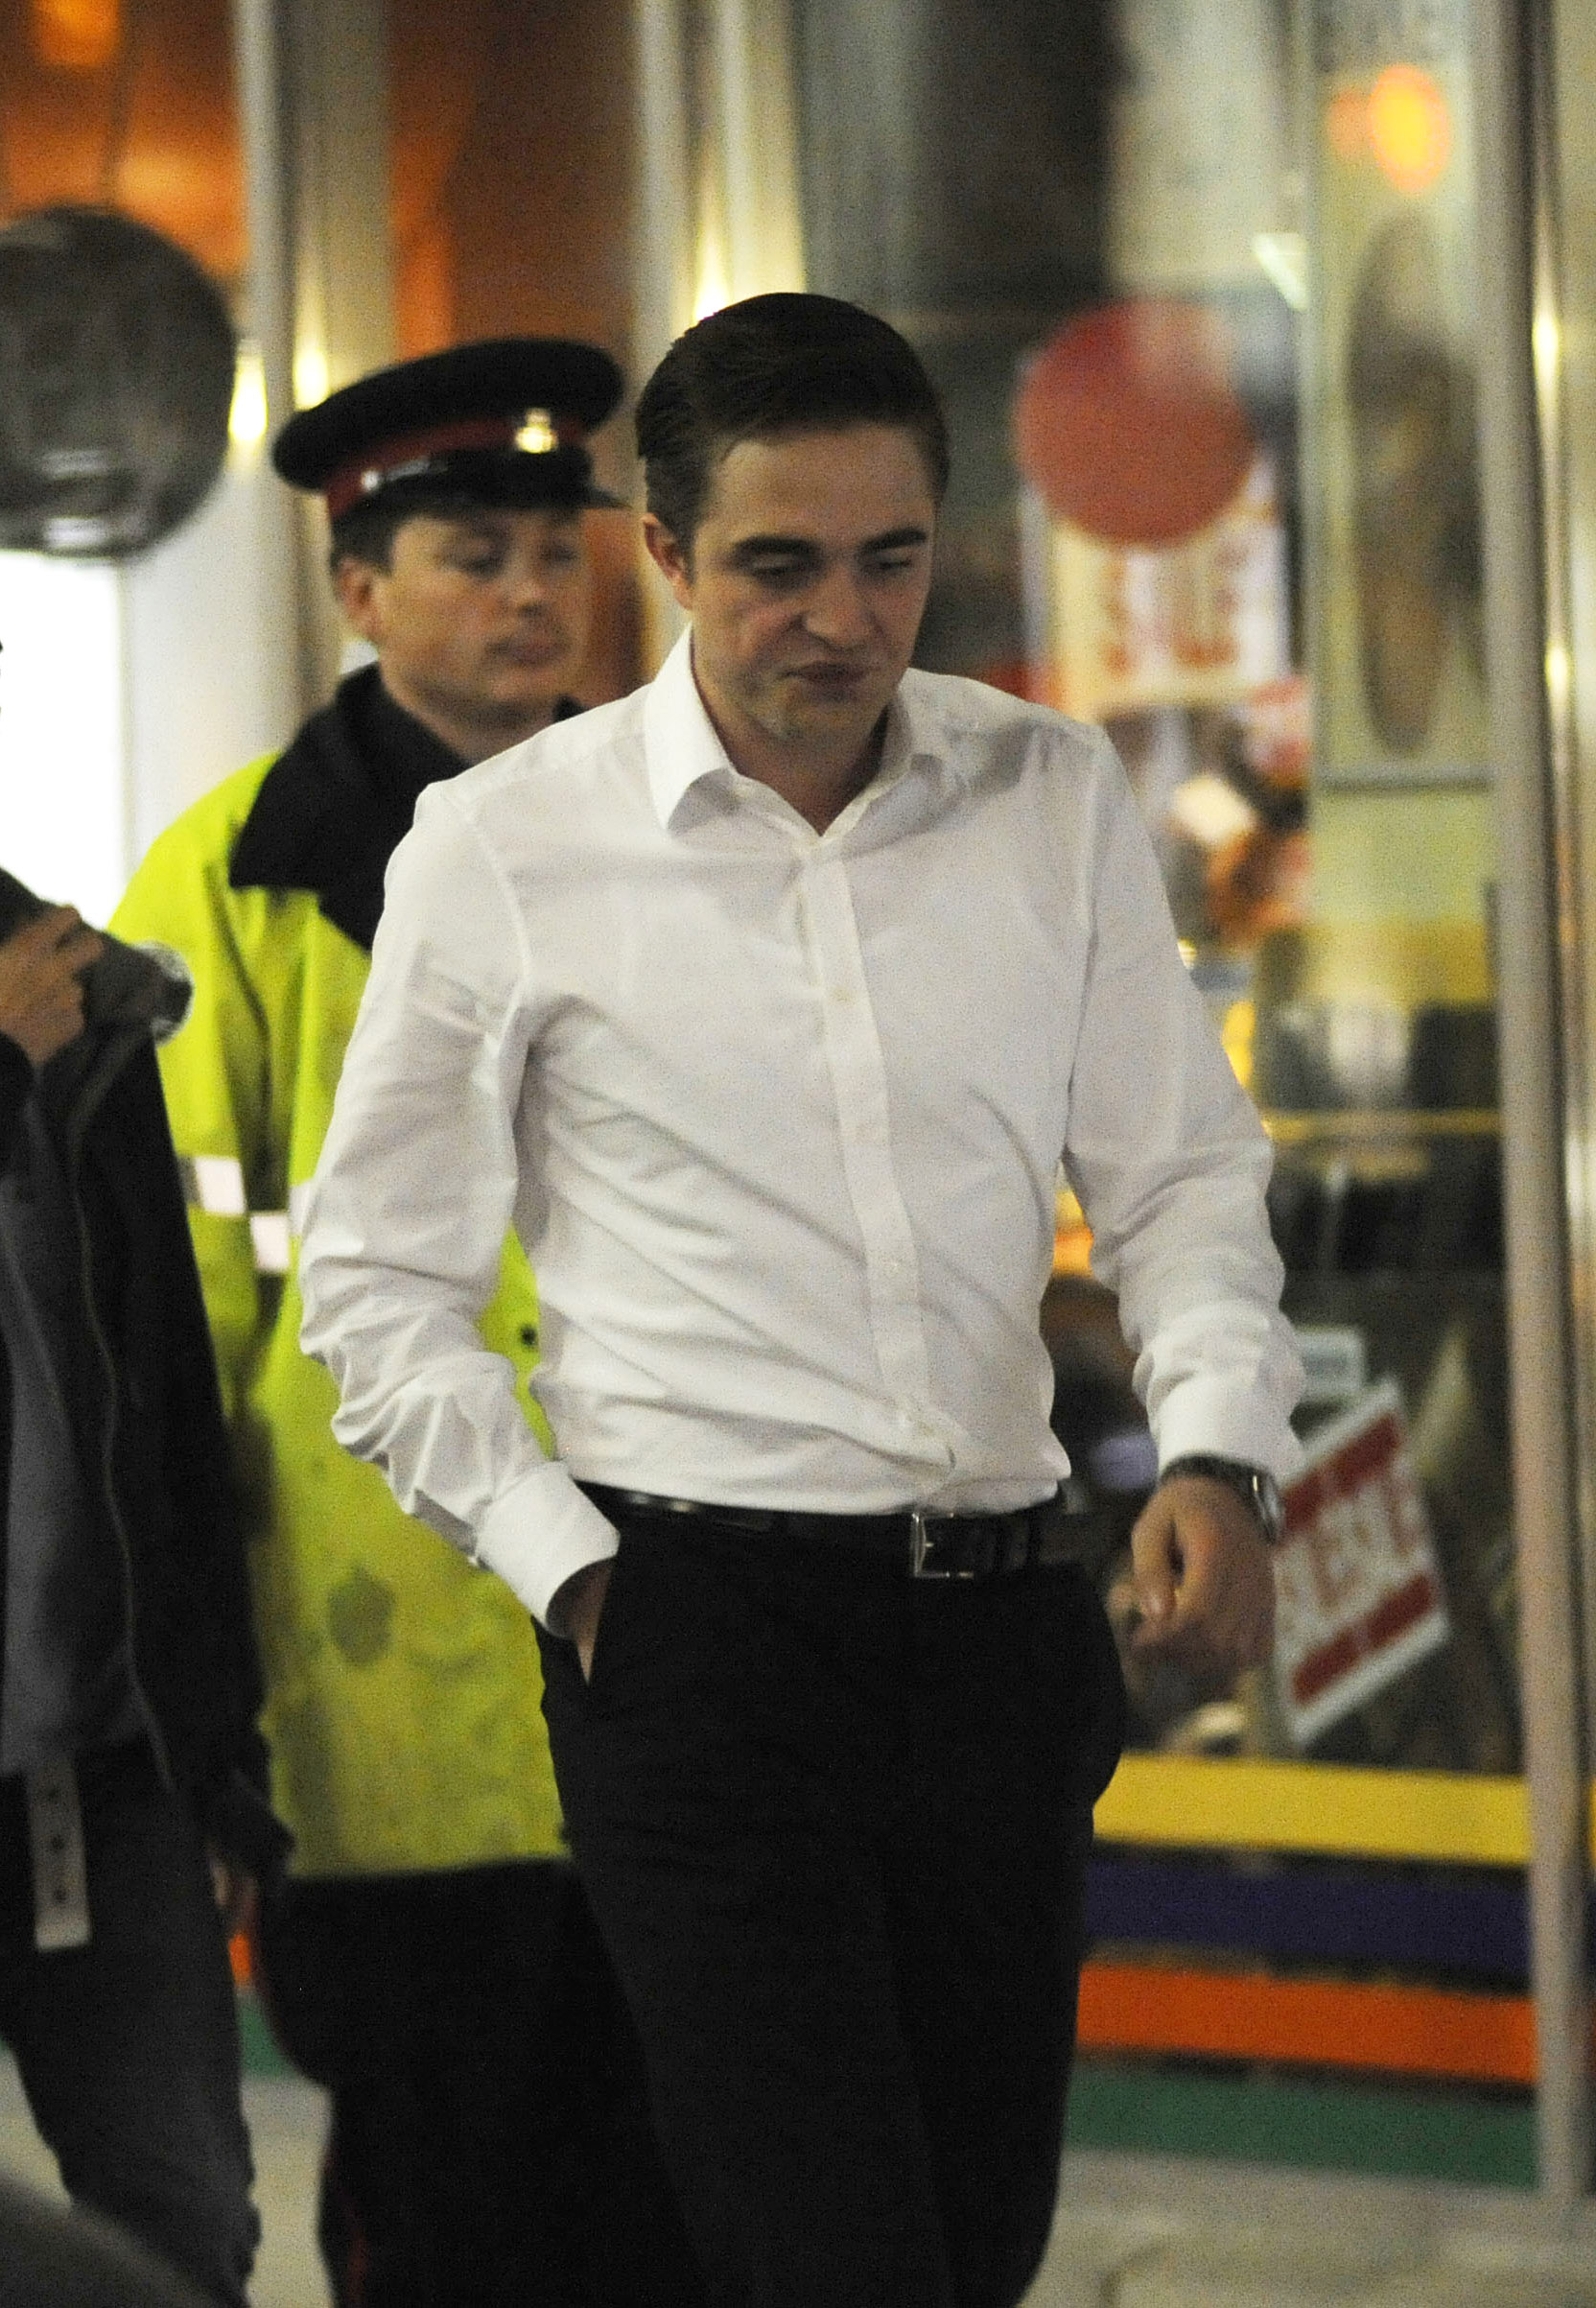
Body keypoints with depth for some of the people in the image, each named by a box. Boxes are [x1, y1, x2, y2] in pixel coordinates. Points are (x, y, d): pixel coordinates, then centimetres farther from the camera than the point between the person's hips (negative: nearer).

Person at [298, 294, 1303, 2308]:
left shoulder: (1054, 802, 7)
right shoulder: (502, 850, -1)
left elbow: (1183, 1173, 9)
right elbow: (379, 1290, 5)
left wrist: (1218, 1452, -9)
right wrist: (567, 1564, -4)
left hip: (1002, 1618, 4)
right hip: (700, 1630, -4)